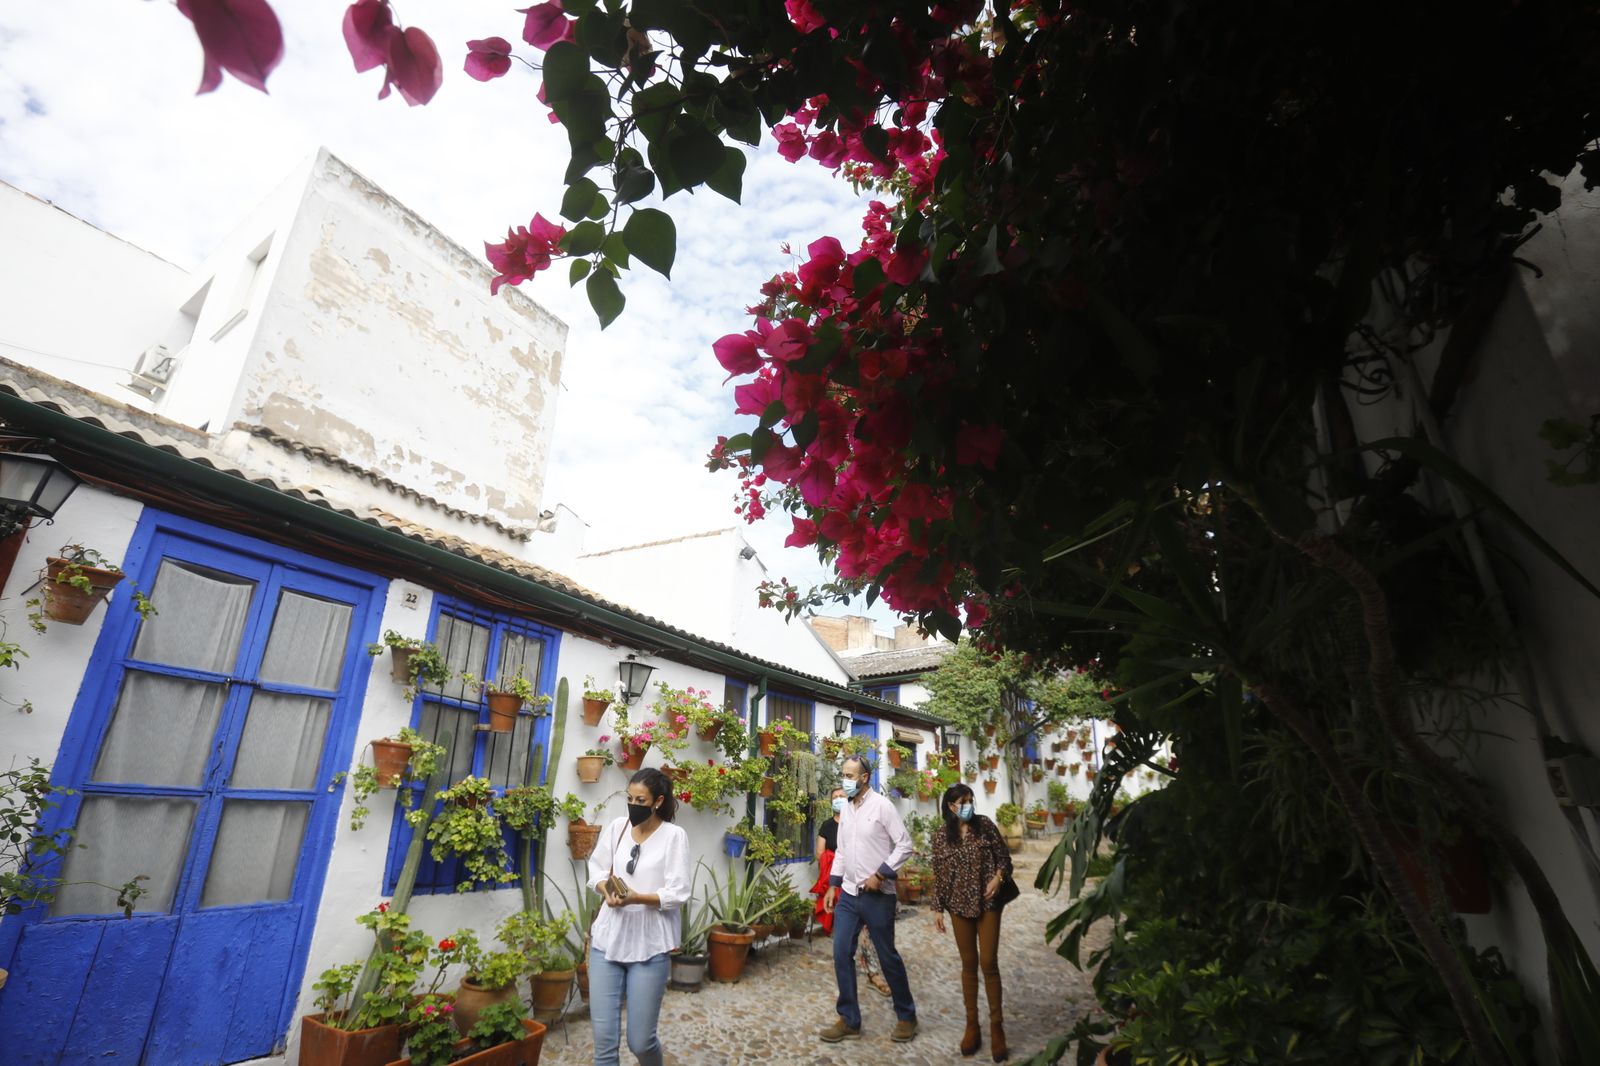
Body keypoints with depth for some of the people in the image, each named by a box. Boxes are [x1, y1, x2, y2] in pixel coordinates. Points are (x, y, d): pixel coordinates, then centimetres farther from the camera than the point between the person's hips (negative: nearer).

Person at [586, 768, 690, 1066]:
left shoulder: (674, 835, -10)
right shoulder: (617, 827, 1)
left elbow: (677, 894, -12)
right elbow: (596, 869, 10)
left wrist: (637, 898, -27)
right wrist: (608, 891, -11)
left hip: (650, 945, -3)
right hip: (608, 939, 3)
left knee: (640, 1040, 7)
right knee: (604, 1038, 4)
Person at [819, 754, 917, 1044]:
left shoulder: (882, 805, -14)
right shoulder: (845, 808, 6)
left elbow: (905, 845, -13)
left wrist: (880, 874, -17)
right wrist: (832, 885, 10)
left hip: (878, 896, -6)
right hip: (848, 894, 6)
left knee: (888, 956, 7)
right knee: (842, 954, 4)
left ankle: (906, 1017, 27)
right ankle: (849, 1020, 19)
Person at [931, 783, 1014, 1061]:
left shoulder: (985, 825, -4)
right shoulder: (941, 836, -2)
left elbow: (1004, 856, 2)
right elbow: (939, 875, 3)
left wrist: (998, 877, -15)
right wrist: (937, 908, 3)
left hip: (988, 903, -1)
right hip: (960, 905, 1)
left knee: (989, 963, -1)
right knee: (969, 964, 10)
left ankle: (996, 1026, 15)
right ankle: (972, 1025, 23)